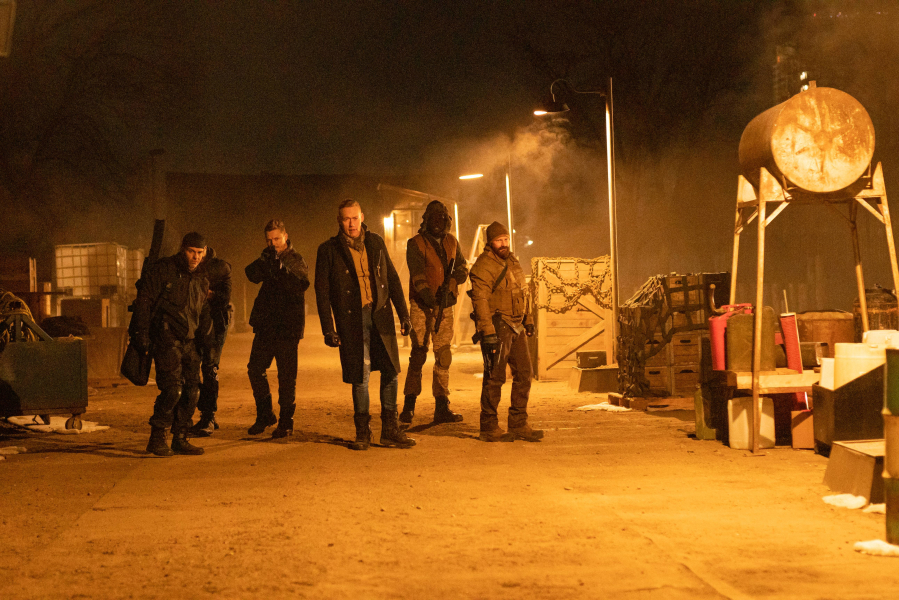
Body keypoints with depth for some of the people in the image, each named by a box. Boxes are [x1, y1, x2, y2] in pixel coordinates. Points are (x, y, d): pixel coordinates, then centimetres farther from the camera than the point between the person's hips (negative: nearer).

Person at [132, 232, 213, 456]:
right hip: (166, 339, -7)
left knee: (192, 391, 5)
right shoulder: (163, 269, -5)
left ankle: (180, 440, 15)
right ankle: (156, 439, -6)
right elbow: (144, 301, -6)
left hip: (189, 341, 7)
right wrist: (142, 334, -10)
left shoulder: (201, 278, 14)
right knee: (172, 389, -15)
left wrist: (205, 338, 12)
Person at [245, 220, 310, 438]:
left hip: (287, 326, -6)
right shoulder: (269, 258, 13)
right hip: (265, 325, 6)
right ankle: (265, 415, 24)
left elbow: (301, 285, -20)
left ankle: (286, 422, 6)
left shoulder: (296, 260, -3)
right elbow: (252, 275, -4)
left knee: (286, 376, -2)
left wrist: (281, 269, -30)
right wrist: (264, 261, -21)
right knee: (255, 369, 8)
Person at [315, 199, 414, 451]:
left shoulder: (375, 242, 11)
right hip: (351, 321, -3)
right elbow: (322, 292, 1)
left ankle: (390, 430, 13)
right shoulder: (328, 250, 1)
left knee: (391, 371, 2)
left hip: (381, 315, 3)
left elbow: (392, 279, 14)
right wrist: (328, 329, -6)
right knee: (360, 377, -1)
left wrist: (404, 314, 10)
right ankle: (362, 433, 14)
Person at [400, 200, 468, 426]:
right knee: (418, 354, -7)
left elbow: (463, 268, 12)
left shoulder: (451, 242, 12)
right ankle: (408, 406, 0)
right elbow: (418, 274, -15)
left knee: (444, 355, 3)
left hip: (445, 306, 5)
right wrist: (429, 297, -29)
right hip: (421, 306, -5)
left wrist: (456, 274, -13)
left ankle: (442, 407, 7)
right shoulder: (416, 244, -4)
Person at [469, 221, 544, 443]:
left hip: (515, 326, 8)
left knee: (523, 373, 8)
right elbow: (480, 301, -19)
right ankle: (489, 428, 2)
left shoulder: (512, 261, 15)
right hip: (497, 326, -8)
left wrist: (528, 319, 23)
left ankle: (519, 425, 16)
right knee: (495, 377, -6)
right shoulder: (483, 266, -12)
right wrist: (488, 333, -25)